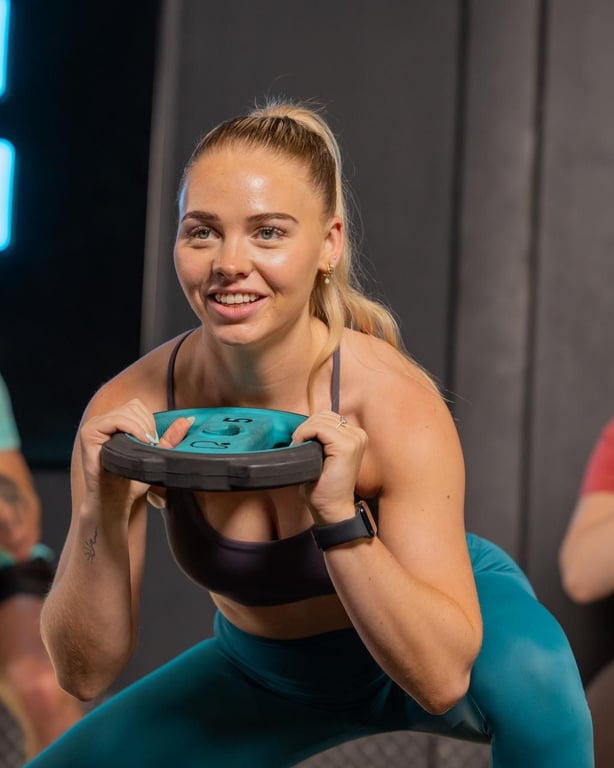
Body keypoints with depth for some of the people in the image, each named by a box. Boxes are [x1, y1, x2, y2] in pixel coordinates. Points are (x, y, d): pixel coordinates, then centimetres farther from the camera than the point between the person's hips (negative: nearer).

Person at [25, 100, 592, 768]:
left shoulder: (396, 405, -31)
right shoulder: (128, 410, -23)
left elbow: (441, 679, -32)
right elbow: (85, 672, -19)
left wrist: (340, 517, -45)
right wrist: (102, 514, -36)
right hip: (263, 674, 3)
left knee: (529, 665, -35)